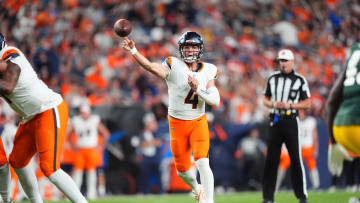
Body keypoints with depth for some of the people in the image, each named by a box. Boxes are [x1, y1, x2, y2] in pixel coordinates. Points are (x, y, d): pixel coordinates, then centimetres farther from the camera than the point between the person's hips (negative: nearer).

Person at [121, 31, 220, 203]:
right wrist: (133, 51, -47)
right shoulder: (174, 66, -10)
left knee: (202, 163, -19)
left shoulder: (208, 71, 0)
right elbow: (152, 67, -31)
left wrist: (198, 89, -23)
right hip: (177, 123, 0)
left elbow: (216, 100, -6)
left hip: (198, 123, 0)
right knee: (182, 170, 8)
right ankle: (196, 189, 39)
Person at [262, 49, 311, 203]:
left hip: (291, 121, -3)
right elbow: (265, 99, 16)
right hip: (275, 121, 3)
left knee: (295, 158, -3)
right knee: (271, 159, 2)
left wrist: (289, 105, -14)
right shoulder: (272, 78, 10)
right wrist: (274, 104, -6)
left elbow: (307, 104, -1)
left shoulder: (300, 80, -1)